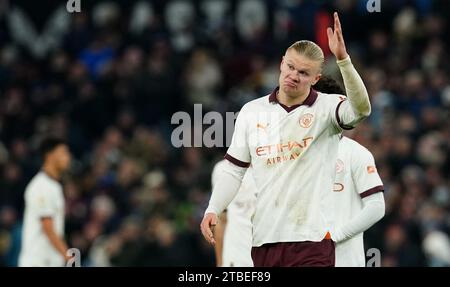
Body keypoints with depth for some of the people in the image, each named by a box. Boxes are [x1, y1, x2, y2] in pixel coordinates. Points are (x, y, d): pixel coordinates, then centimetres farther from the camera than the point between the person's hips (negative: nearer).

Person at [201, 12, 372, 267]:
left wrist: (343, 58, -35)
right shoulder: (252, 112, 10)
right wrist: (213, 210, 0)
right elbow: (234, 171, 15)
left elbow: (361, 109, -24)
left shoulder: (326, 108, -2)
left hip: (311, 239, -4)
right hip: (264, 240, 4)